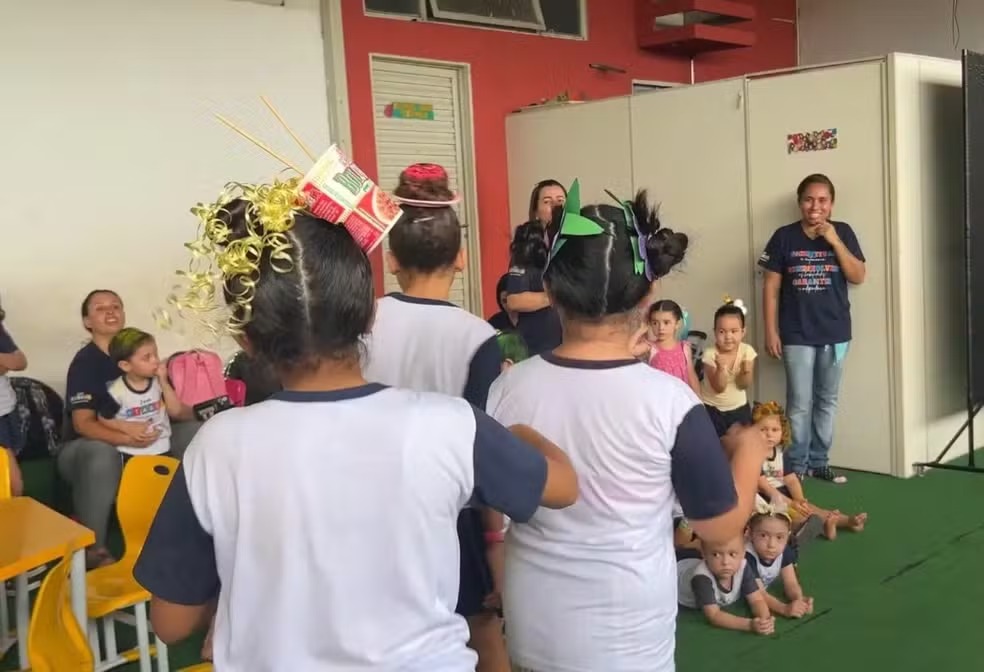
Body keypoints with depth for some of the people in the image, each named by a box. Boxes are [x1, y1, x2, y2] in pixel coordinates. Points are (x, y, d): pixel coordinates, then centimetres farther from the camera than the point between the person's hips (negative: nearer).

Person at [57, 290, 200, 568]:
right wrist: (125, 437, -38)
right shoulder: (85, 362, -13)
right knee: (102, 453, -41)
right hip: (85, 447, -6)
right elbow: (83, 423, -22)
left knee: (193, 432, -10)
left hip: (139, 441, 6)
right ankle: (92, 548, -30)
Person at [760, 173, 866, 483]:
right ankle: (796, 465, 10)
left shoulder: (843, 232, 2)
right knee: (800, 404, -1)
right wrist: (771, 331, -6)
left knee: (827, 401, 11)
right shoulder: (784, 236, -3)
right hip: (797, 335, -2)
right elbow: (771, 287, -2)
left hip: (835, 333, 2)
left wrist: (834, 241, -15)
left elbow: (858, 277, -6)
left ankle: (819, 462, 22)